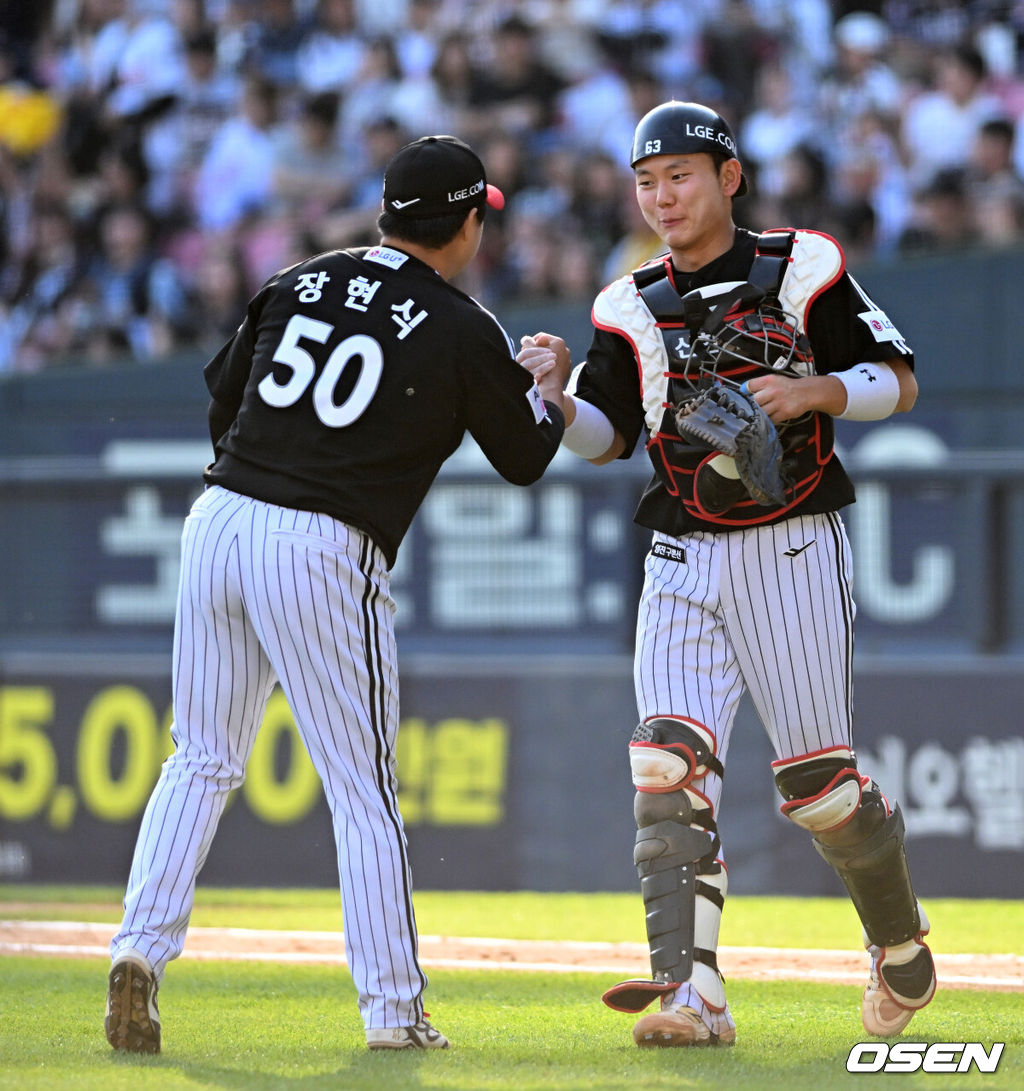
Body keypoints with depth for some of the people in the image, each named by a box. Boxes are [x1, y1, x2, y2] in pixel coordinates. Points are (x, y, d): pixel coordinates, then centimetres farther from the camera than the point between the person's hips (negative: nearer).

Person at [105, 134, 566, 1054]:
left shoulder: (298, 282, 12)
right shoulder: (465, 331, -2)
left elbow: (222, 398, 19)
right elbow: (526, 458, 10)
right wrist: (551, 387, 29)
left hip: (219, 521, 4)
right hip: (324, 554, -4)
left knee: (202, 762, 14)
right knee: (364, 790, 4)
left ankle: (142, 949, -2)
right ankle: (393, 1011, 6)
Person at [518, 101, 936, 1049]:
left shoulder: (801, 272, 0)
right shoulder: (632, 308, 9)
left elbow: (899, 381, 2)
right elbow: (603, 437, 4)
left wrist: (813, 392, -15)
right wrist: (555, 393, -16)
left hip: (793, 551, -3)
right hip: (684, 565, 3)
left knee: (816, 776, -3)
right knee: (669, 766, -14)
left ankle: (900, 948, 23)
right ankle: (689, 991, -22)